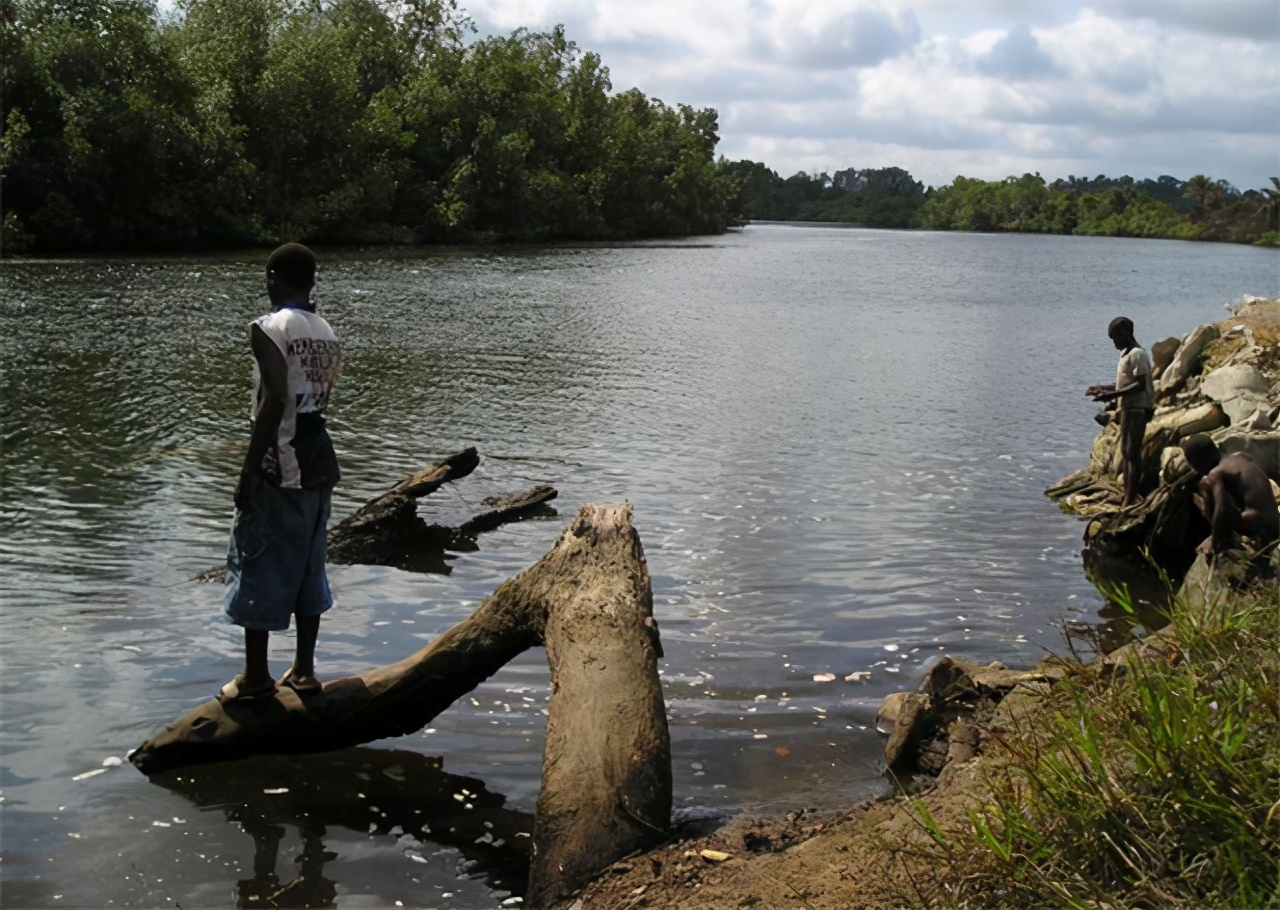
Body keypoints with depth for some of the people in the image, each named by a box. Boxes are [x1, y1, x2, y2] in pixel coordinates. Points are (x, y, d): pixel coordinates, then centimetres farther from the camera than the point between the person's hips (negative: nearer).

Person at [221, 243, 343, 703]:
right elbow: (319, 401, 9)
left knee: (258, 566, 3)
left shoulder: (269, 328, -11)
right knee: (307, 565, 14)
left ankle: (255, 676, 9)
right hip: (318, 463, 7)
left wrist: (248, 472, -16)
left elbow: (274, 401, -20)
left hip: (277, 467, -7)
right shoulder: (329, 335, 10)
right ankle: (304, 669, 19)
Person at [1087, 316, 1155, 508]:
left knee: (1133, 453, -10)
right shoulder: (1127, 354, 16)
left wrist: (1112, 395, -24)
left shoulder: (1137, 355, -15)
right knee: (1126, 453, 13)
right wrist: (1102, 388, 15)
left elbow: (1140, 385, -22)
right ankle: (1127, 496, 18)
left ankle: (1131, 499, -11)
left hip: (1136, 409, -11)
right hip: (1127, 409, 11)